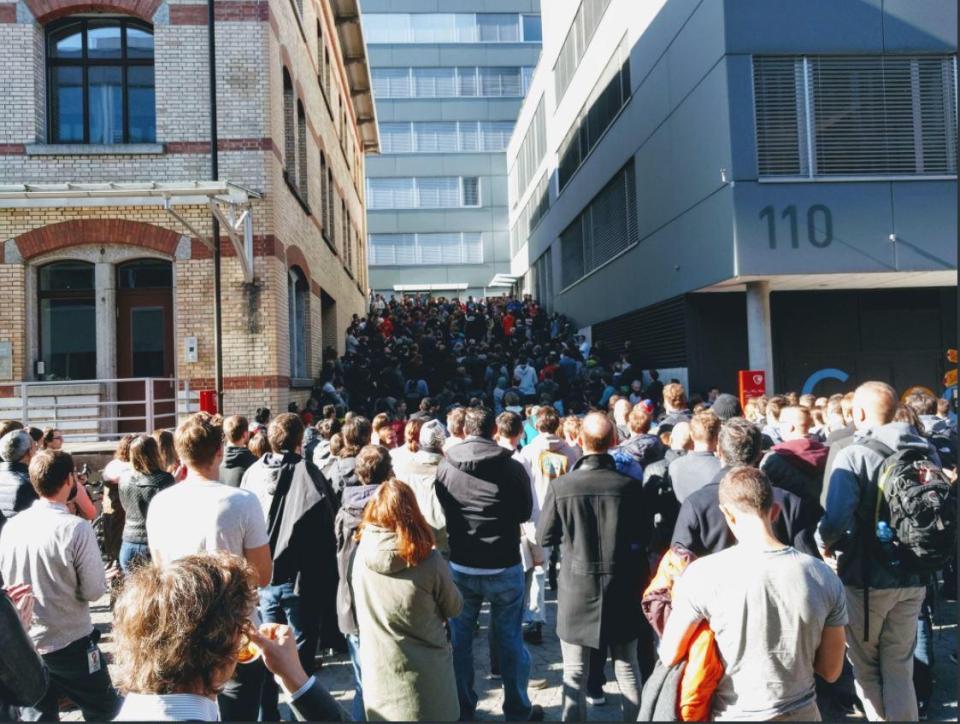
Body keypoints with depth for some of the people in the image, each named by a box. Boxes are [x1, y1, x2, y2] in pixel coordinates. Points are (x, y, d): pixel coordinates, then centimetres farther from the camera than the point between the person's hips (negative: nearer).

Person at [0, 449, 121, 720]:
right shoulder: (76, 528, -20)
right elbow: (94, 591, -15)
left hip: (23, 646, 5)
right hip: (70, 645, -5)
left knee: (37, 715, 20)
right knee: (105, 712, 14)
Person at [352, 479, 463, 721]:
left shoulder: (361, 554, -13)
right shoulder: (428, 559, -22)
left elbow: (361, 613, 3)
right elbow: (454, 608, -5)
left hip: (378, 673, 3)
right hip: (425, 674, -2)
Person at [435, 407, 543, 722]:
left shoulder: (446, 466, -10)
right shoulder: (512, 467, -14)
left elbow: (440, 514, 5)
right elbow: (525, 512, 1)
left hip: (460, 567, 2)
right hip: (505, 567, -1)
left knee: (459, 640, 17)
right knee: (510, 641, 13)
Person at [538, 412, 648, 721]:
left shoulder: (560, 486, -17)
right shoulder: (630, 486, -15)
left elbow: (544, 537, -5)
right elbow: (644, 534, -1)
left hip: (577, 590, -1)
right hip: (621, 587, 1)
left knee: (575, 673, 12)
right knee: (627, 667, 19)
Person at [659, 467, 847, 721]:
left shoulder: (703, 575, -22)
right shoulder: (824, 577, -12)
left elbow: (668, 657, -10)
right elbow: (831, 672, -2)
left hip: (733, 715, -2)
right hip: (801, 713, 2)